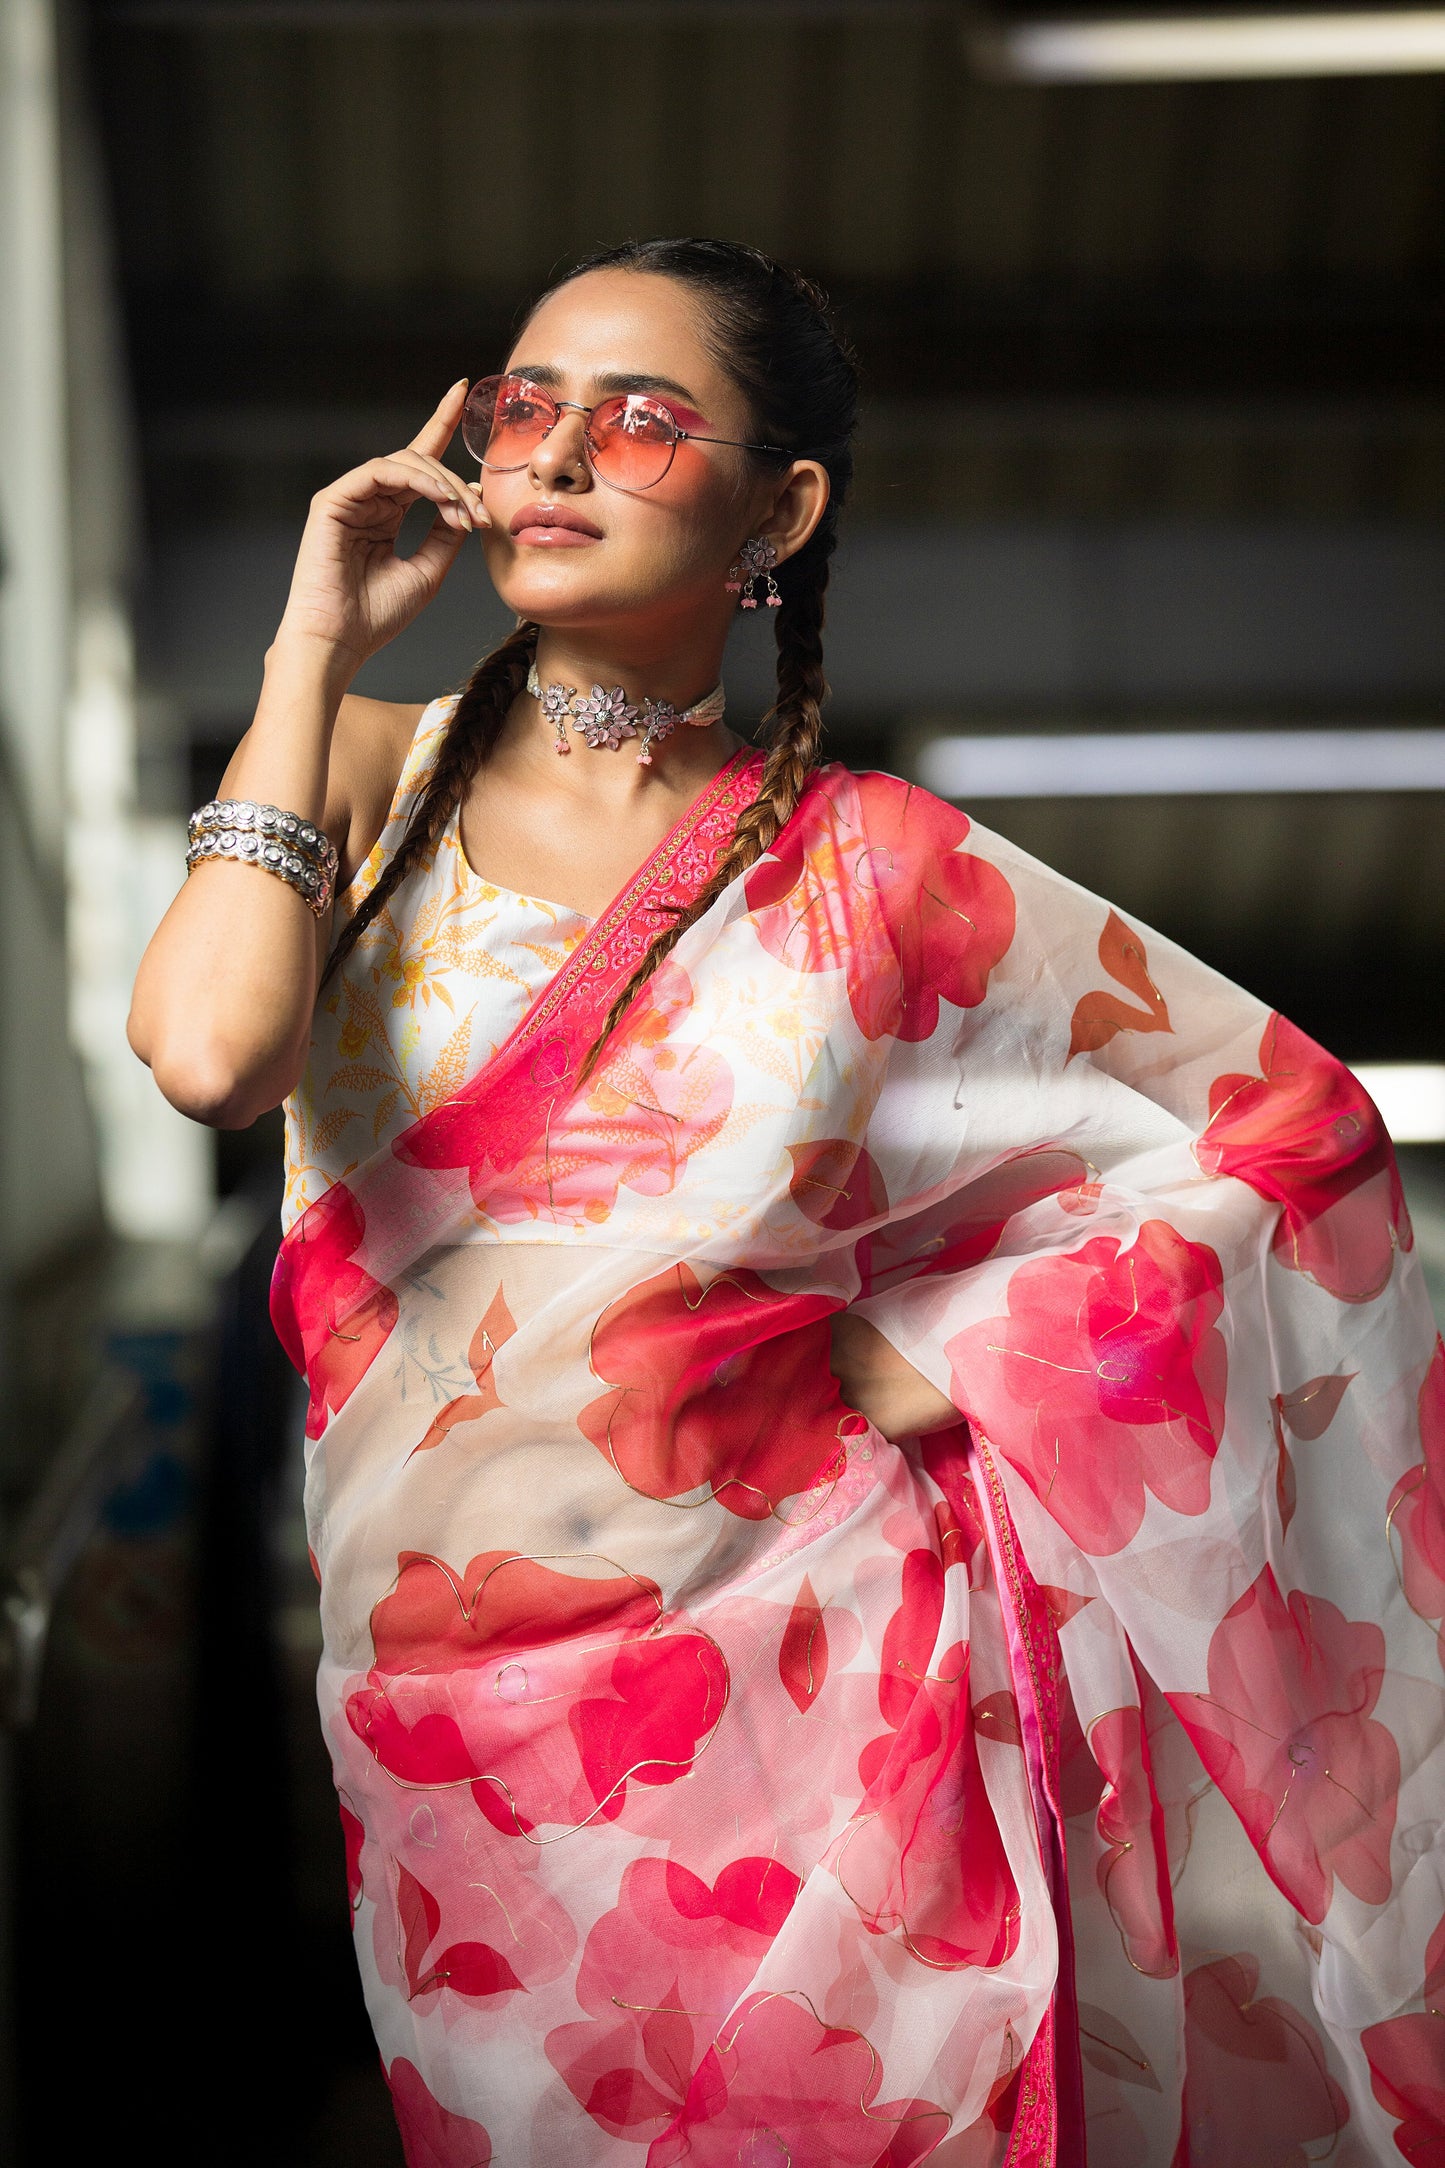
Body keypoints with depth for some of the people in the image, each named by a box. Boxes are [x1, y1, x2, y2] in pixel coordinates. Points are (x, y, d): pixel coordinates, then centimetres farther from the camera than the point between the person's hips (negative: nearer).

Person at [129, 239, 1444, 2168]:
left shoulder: (869, 868, -6)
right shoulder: (375, 774, 0)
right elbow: (212, 1052, -21)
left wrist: (949, 1365, -7)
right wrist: (315, 651, -12)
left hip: (796, 1677, -2)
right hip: (453, 1704, 2)